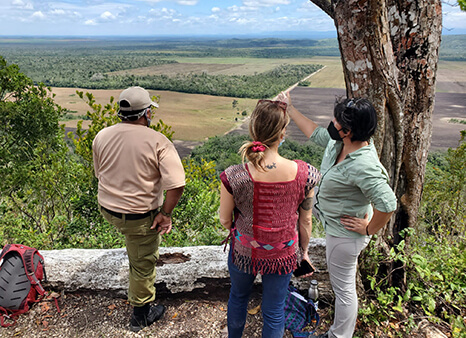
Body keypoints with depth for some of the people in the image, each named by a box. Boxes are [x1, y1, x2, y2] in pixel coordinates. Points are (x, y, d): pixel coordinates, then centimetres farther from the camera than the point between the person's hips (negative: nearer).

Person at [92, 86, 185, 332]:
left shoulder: (101, 137, -5)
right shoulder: (157, 142, -21)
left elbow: (99, 173, 10)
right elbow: (176, 184, -26)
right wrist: (166, 213, -13)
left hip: (107, 209, 6)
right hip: (140, 217, -6)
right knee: (143, 265, 14)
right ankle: (141, 316, 35)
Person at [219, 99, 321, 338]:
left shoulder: (234, 177, -27)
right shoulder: (305, 174, -23)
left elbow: (224, 220, -11)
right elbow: (305, 220, -8)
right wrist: (304, 251, 11)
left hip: (244, 251, 0)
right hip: (283, 254, 0)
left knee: (238, 296, 31)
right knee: (275, 311, 23)